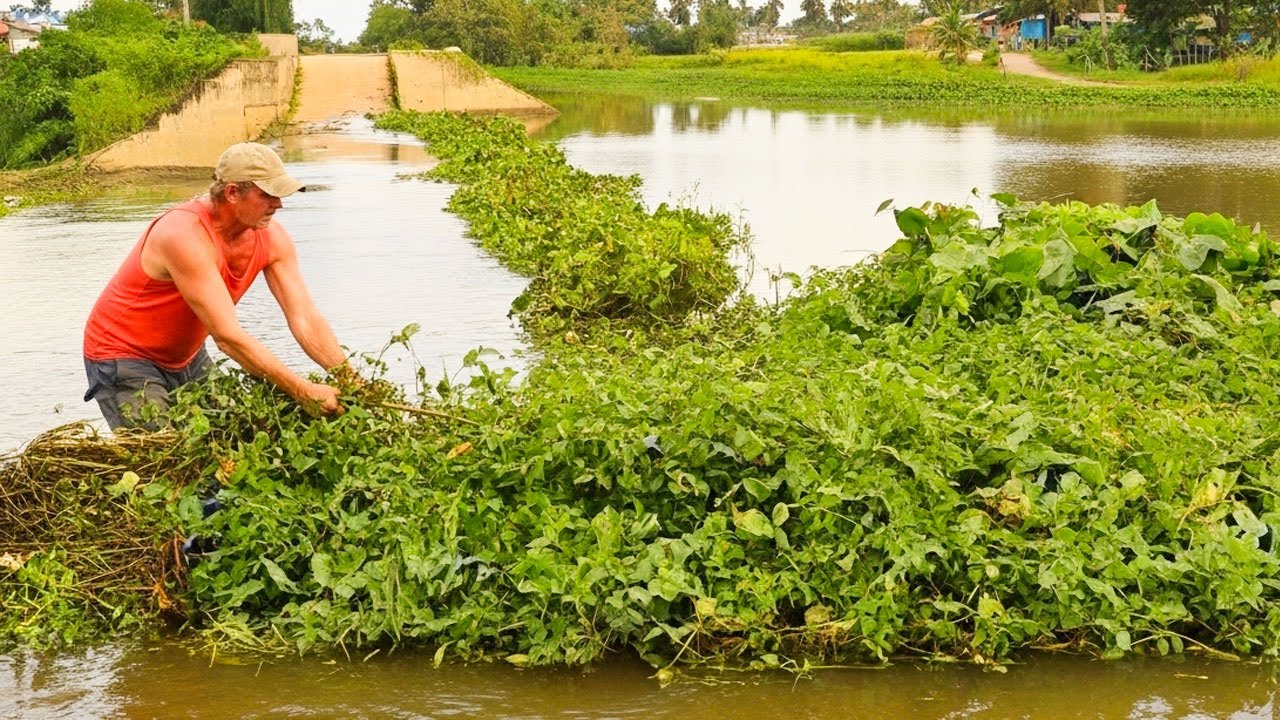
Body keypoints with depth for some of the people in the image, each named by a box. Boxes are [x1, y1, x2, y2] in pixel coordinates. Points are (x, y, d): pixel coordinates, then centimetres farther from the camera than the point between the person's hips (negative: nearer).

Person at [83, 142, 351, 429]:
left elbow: (306, 319, -14)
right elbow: (227, 336, -36)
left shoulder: (272, 238, -11)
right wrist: (305, 392, -40)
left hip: (186, 357, 7)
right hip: (124, 359, -7)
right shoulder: (185, 235, -33)